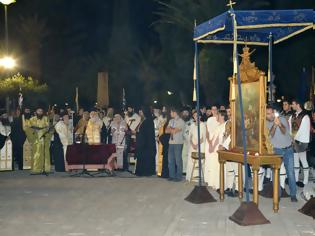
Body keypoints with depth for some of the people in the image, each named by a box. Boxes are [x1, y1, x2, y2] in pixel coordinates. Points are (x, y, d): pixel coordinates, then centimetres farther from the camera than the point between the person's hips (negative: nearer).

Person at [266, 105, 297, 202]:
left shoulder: (282, 119, -4)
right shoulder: (266, 124, -3)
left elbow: (285, 131, -17)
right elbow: (270, 135, -18)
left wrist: (280, 124, -37)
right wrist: (274, 125, -36)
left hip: (288, 149, 0)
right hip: (276, 150, 0)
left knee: (290, 172, 1)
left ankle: (293, 194, 10)